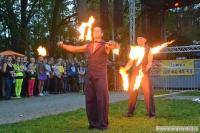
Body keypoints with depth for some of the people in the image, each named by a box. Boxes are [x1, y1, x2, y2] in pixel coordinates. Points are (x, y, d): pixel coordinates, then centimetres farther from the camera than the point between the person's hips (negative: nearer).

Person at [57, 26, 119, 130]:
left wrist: (113, 44, -40)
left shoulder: (105, 45, 2)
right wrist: (63, 45, 8)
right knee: (90, 99, 5)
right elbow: (74, 49, 19)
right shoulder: (88, 46, 16)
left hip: (100, 76, -4)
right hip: (90, 76, 4)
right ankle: (93, 122, 15)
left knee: (101, 99, -5)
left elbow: (116, 46, -17)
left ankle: (103, 123, 2)